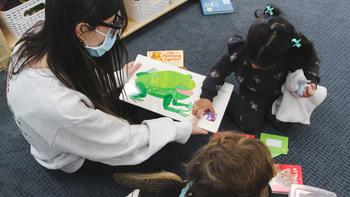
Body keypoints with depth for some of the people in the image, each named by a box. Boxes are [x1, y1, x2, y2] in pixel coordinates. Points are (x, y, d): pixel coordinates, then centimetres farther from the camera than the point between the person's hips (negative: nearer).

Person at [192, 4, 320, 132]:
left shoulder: (294, 55, -35)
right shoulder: (240, 50, -36)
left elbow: (312, 62, -10)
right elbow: (219, 70, -21)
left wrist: (312, 82, -28)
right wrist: (206, 96, -30)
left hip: (279, 92, 1)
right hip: (251, 92, -1)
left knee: (283, 124, 1)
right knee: (250, 126, -6)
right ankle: (227, 98, 16)